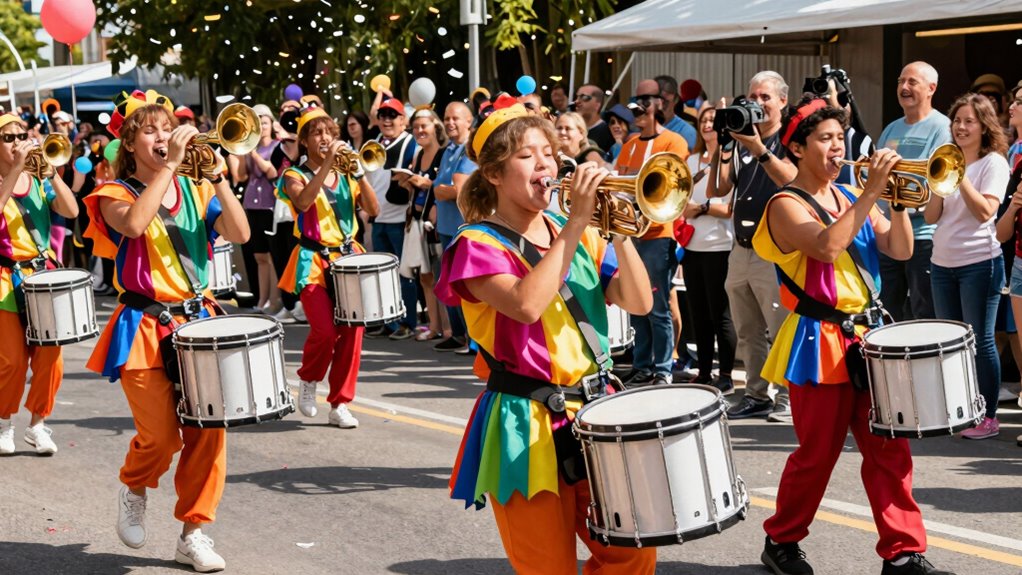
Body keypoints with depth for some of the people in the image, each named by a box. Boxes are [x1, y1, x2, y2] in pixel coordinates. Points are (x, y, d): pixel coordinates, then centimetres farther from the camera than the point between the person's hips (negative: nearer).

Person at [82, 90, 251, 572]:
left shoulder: (195, 190, 9)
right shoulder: (116, 194, -1)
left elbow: (239, 234, -7)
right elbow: (134, 224, -26)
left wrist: (218, 177, -14)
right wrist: (170, 165, -25)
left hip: (198, 321, 3)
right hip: (145, 328, -3)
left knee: (208, 430, -4)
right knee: (161, 436, -10)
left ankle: (193, 534, 10)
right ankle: (134, 489, 25)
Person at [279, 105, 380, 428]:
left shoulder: (345, 176, 12)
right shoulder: (295, 176, 0)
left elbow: (373, 210, -1)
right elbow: (302, 201, -24)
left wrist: (358, 173, -12)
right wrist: (327, 164, -25)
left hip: (348, 258, 4)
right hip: (314, 261, -4)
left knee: (352, 331, -3)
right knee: (325, 330, -18)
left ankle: (339, 405, 7)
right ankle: (307, 380, 12)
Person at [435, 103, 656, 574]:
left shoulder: (578, 236, 12)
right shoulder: (479, 244, -6)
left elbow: (639, 303, 1)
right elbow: (527, 304, -26)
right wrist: (576, 223, -21)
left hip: (594, 410, 5)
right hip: (526, 423, -5)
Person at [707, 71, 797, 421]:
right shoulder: (741, 142, 13)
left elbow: (791, 179, -22)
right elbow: (717, 189, 6)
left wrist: (758, 148, -30)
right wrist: (723, 144, -4)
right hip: (741, 249, 7)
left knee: (781, 330, -6)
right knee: (747, 333, 11)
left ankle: (787, 399, -1)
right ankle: (757, 396, 19)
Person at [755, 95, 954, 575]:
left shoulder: (851, 198, 12)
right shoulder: (786, 205, -9)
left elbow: (900, 250, 3)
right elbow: (827, 247, -28)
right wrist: (872, 191, -26)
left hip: (869, 335, 6)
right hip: (821, 342, -6)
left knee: (889, 449, 3)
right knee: (817, 454, 2)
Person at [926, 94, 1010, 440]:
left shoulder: (994, 162, -4)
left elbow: (985, 211, -17)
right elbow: (930, 217, 6)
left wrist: (959, 176, -21)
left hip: (979, 262, -6)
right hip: (942, 264, 6)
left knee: (980, 341, -3)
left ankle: (988, 417, 4)